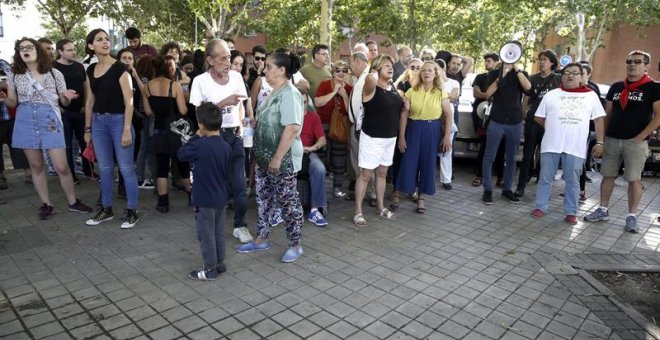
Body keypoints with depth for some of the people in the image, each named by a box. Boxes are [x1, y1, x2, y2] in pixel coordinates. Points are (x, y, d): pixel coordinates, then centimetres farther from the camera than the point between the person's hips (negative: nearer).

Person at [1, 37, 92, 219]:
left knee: (62, 167, -5)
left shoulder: (54, 73, 0)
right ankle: (46, 204, 21)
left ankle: (73, 202, 13)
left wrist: (67, 97, -18)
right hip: (25, 122, 3)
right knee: (36, 166, 9)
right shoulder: (15, 76, 5)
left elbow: (64, 102, 4)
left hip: (50, 121, -2)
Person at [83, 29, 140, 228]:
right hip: (99, 122, 6)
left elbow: (129, 102, -11)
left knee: (126, 168, -2)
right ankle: (106, 209, 24)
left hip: (118, 120, -6)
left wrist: (127, 130, -17)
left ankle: (132, 211, 8)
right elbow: (90, 101, 15)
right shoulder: (91, 70, 10)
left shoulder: (119, 68, -8)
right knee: (105, 168, 12)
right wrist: (87, 128, 14)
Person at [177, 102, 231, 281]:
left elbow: (181, 154, -3)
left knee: (206, 235, 5)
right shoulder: (226, 146, 0)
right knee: (218, 233, 17)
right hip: (221, 198, 7)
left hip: (204, 200, -7)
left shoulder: (199, 145, -21)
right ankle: (220, 263, 28)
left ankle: (210, 269, 14)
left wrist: (196, 137, 1)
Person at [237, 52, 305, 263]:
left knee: (288, 201, 2)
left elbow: (292, 128, -26)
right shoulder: (274, 93, 13)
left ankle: (295, 245, 17)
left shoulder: (289, 94, -17)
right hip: (265, 158, 10)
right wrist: (265, 156, 18)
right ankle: (261, 240, 30)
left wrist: (277, 158, -26)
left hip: (283, 160, -9)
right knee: (263, 198, 16)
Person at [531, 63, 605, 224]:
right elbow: (538, 117, 12)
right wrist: (553, 128, 10)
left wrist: (600, 142, -1)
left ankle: (570, 212, 17)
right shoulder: (551, 94, 7)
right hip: (551, 144, 0)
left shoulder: (591, 95, 7)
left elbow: (599, 119, 5)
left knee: (572, 181, 7)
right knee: (545, 178, 7)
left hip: (575, 147, 0)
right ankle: (540, 207, 18)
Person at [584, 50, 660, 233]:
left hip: (636, 142, -4)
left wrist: (640, 137, -12)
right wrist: (603, 136, 8)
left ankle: (631, 217, 7)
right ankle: (603, 210, 18)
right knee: (607, 176, 8)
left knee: (634, 179, -1)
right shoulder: (616, 87, 12)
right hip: (612, 139, 5)